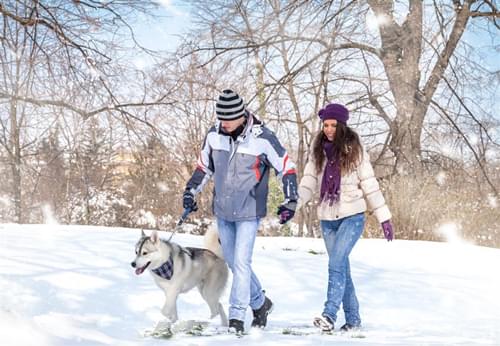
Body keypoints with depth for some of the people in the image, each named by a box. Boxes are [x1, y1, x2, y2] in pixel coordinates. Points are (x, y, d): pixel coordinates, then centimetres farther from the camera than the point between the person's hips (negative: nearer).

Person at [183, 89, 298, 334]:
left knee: (241, 263, -10)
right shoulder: (214, 135, -1)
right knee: (232, 263, 13)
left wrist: (290, 200, -8)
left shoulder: (262, 138, -15)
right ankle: (260, 303, 31)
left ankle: (237, 316, -3)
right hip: (222, 211, 5)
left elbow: (286, 167, -5)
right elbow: (204, 166, 15)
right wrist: (190, 191, 8)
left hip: (248, 212, -5)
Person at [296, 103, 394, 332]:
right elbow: (309, 183, 2)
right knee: (341, 268, 10)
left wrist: (384, 217, -4)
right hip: (327, 218, 5)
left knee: (336, 263, -20)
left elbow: (369, 184, -4)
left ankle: (329, 315, -24)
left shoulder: (354, 150, -5)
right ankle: (353, 319, 19)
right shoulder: (318, 151, 6)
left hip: (352, 216, -5)